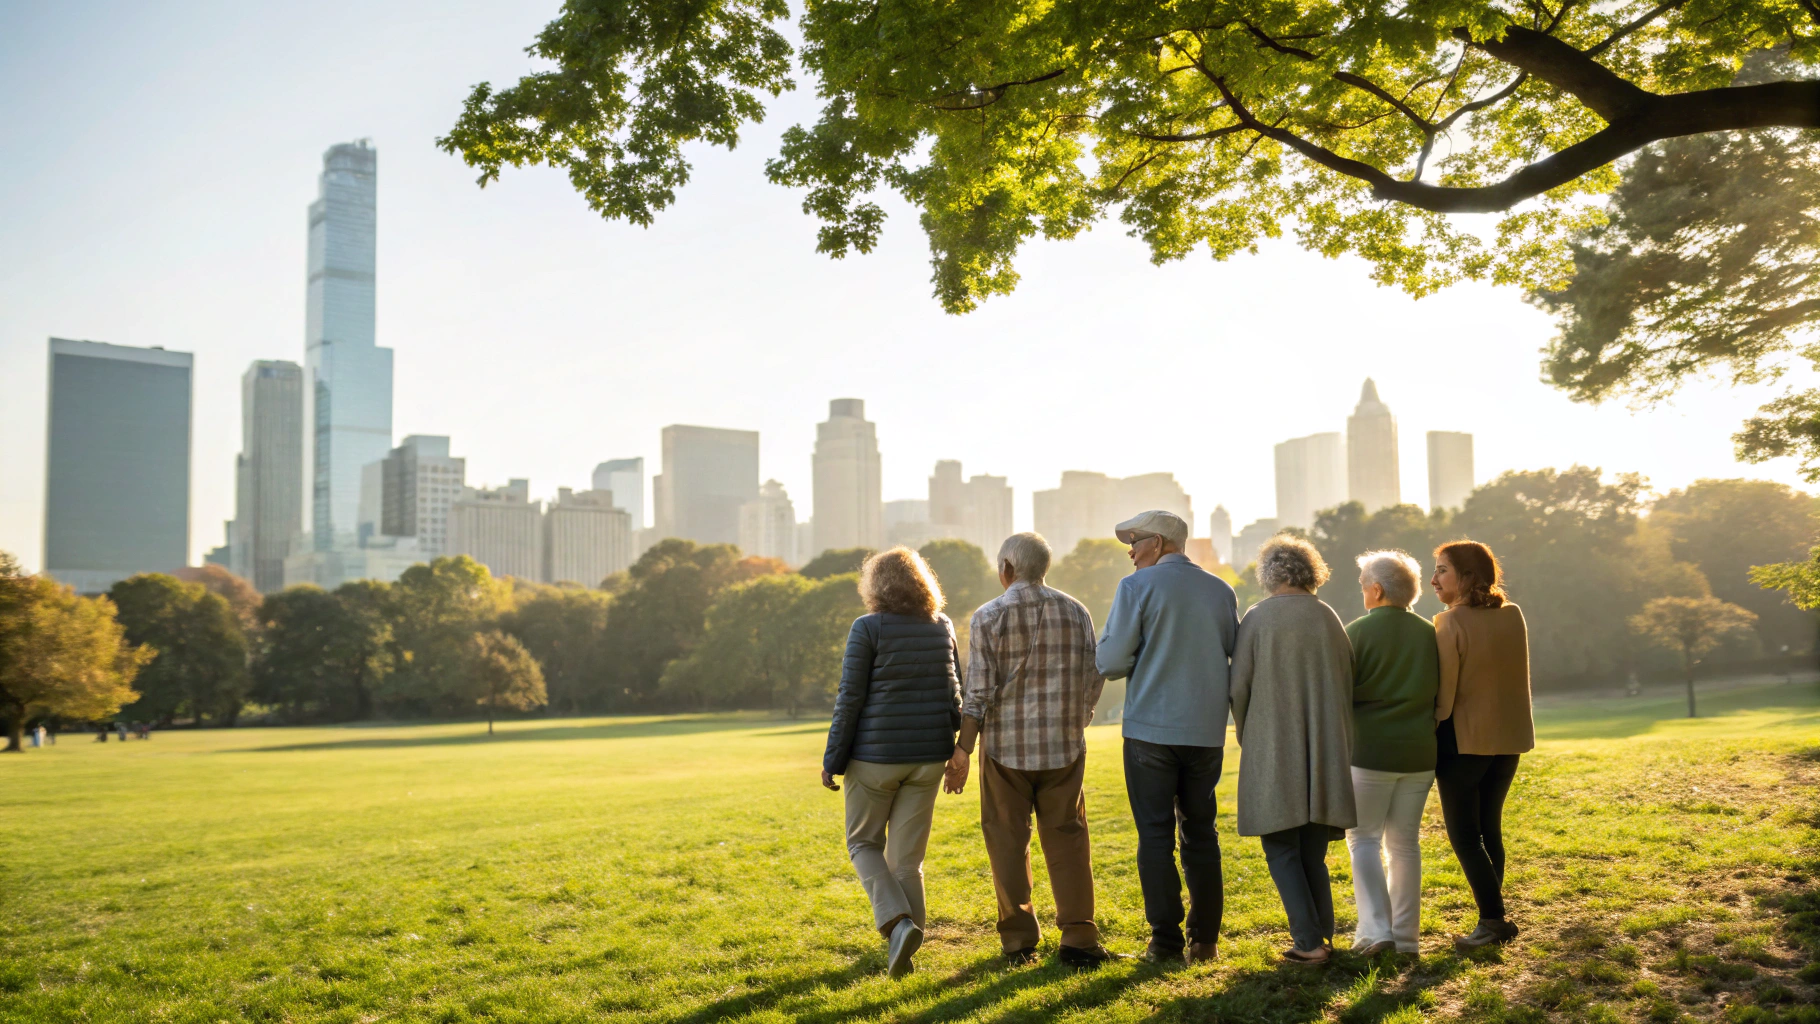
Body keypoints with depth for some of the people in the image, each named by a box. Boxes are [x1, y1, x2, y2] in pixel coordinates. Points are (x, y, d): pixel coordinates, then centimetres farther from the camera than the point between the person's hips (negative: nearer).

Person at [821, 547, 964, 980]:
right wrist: (955, 750, 19)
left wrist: (832, 760, -5)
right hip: (929, 754, 4)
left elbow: (851, 698, -10)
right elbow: (953, 694, 10)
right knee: (907, 855, 11)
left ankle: (898, 922, -8)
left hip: (876, 754, -4)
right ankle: (901, 950, 14)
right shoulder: (942, 627, 6)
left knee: (863, 842, 12)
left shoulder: (868, 628, -9)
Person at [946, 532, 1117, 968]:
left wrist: (963, 750, -4)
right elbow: (1094, 679, 5)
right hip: (1064, 745, 2)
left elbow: (978, 691, -9)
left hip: (1006, 746, -2)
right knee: (1067, 838, 7)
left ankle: (1019, 940, 12)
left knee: (1008, 842, 8)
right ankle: (1078, 938, 2)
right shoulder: (1076, 612, 4)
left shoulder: (988, 617, -5)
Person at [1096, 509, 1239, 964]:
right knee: (1201, 833, 13)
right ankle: (1205, 940, 16)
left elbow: (1110, 661, -10)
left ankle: (1166, 941, 4)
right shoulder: (1221, 590, 7)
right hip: (1207, 732, 4)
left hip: (1150, 729, -4)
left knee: (1156, 836, 3)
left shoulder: (1136, 587, -8)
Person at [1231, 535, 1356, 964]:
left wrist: (1248, 738, 11)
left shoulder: (1257, 618, -7)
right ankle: (1323, 937, 16)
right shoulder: (1329, 618, 4)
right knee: (1313, 851, 15)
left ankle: (1309, 942, -4)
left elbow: (1238, 687, -6)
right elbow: (1347, 686, 8)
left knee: (1282, 849, 3)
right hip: (1325, 752, 4)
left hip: (1273, 751, -4)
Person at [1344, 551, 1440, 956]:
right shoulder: (1430, 634, 4)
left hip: (1370, 751, -4)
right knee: (1405, 841, 12)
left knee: (1364, 837, 6)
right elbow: (1443, 694, 10)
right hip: (1419, 754, 4)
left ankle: (1376, 927, -5)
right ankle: (1406, 936, 16)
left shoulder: (1358, 631, -9)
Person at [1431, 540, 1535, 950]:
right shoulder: (1513, 616, 2)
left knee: (1463, 835, 4)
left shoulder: (1450, 624, -16)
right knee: (1489, 830, 16)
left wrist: (1427, 741, -4)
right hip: (1508, 738, 6)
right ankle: (1492, 918, 18)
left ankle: (1494, 921, 0)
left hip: (1465, 740, -6)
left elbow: (1443, 696, -14)